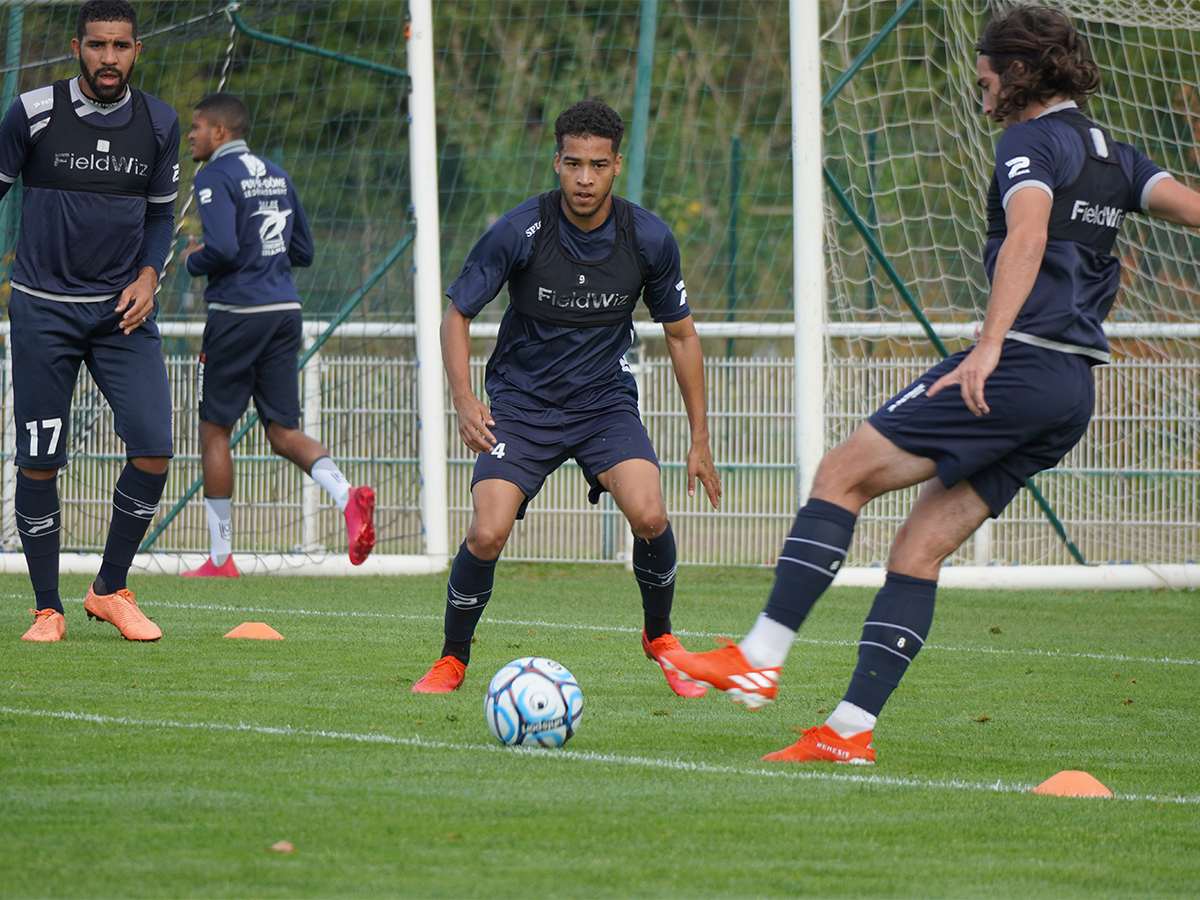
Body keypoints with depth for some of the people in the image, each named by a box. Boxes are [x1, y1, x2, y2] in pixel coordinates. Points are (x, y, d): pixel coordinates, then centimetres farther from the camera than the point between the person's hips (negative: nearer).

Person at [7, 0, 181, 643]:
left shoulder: (158, 124, 4)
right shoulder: (32, 114, -6)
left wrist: (148, 275, -1)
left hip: (123, 309, 2)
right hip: (43, 309, -2)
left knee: (153, 449, -10)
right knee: (38, 463, -3)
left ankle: (110, 590, 8)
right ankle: (48, 609, 10)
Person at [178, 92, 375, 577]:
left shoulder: (215, 177, -9)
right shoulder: (275, 175, 16)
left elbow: (222, 249, -21)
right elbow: (303, 251, 20)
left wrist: (192, 261, -1)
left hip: (237, 314, -7)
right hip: (285, 310, 7)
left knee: (214, 430, 5)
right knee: (283, 431, 6)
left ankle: (220, 559, 8)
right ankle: (347, 496, -23)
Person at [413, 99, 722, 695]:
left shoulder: (648, 238, -8)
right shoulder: (520, 232, -16)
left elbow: (680, 335, 5)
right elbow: (457, 314, -5)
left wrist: (700, 440, 5)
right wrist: (464, 400, -20)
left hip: (606, 400, 1)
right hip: (521, 401, -1)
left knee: (649, 516, -23)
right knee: (487, 534, -20)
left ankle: (659, 636, 5)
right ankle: (453, 660, 4)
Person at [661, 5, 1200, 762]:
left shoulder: (1032, 141, -5)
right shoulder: (1114, 156, 21)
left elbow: (1027, 235, -22)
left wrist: (990, 345, -32)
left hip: (1019, 364, -9)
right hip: (1073, 393, 9)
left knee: (843, 475, -5)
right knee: (920, 549, 8)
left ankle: (761, 658, -11)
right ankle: (851, 729, 3)